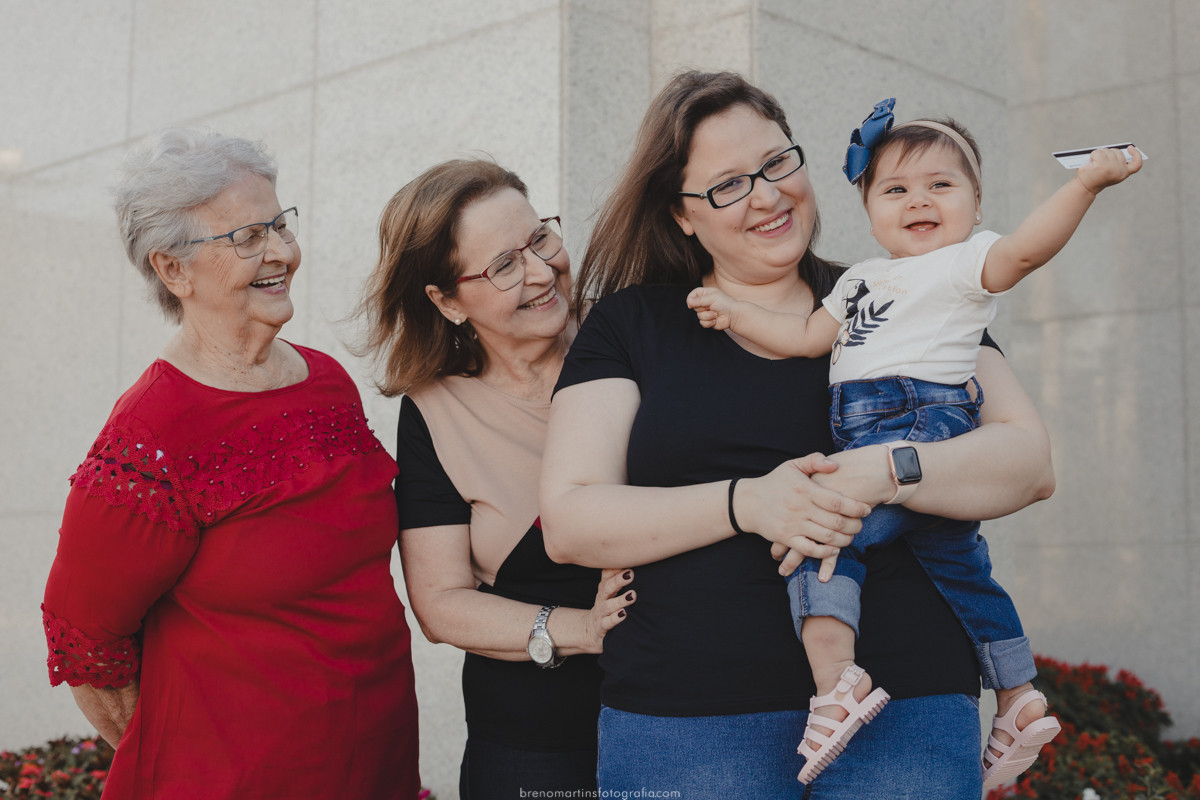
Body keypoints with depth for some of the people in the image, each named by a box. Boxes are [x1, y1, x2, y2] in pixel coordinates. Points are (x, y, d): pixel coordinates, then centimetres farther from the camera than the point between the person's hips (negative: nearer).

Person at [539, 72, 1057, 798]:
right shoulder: (631, 324, 7)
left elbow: (1032, 462, 0)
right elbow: (568, 521, -3)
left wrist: (880, 473, -19)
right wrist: (746, 503, -17)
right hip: (684, 725, 0)